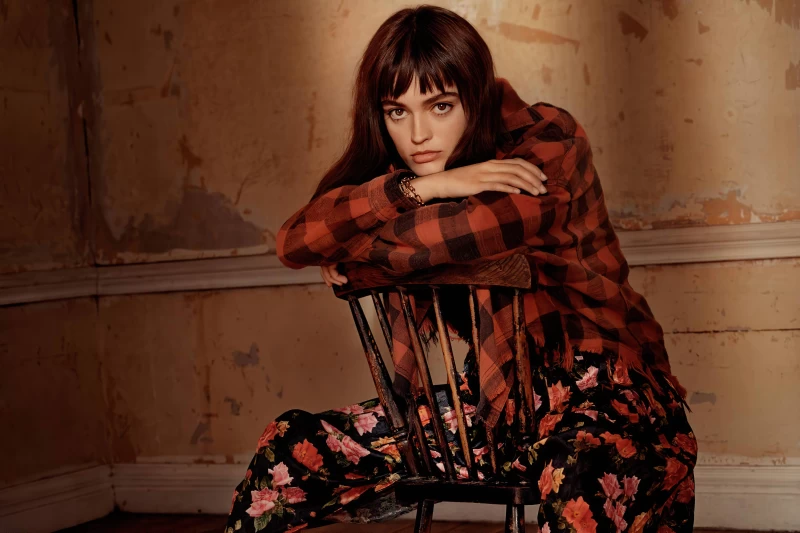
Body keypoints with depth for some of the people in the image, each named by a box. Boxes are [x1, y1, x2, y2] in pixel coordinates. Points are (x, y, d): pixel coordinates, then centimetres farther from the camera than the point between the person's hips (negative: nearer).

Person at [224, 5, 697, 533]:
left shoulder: (548, 144, -13)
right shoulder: (396, 167, 5)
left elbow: (422, 244, -25)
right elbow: (293, 240, -12)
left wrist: (342, 246, -5)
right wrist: (416, 188, -23)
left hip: (595, 388, -6)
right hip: (496, 395, 6)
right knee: (288, 450, 2)